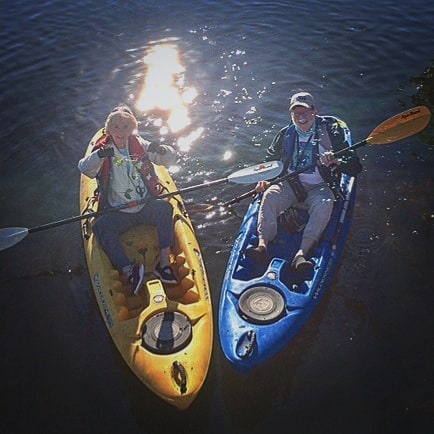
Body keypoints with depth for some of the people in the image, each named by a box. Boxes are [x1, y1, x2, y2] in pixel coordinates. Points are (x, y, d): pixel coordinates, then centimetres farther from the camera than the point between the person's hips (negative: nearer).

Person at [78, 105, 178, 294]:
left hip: (146, 207, 1)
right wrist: (99, 155, -40)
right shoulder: (103, 149, 2)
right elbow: (84, 168, -18)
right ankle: (128, 272, -40)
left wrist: (161, 150, -22)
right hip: (118, 213, -1)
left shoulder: (139, 145, 7)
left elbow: (171, 159, 2)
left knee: (165, 208, -28)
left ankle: (164, 263, -31)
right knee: (100, 226, -28)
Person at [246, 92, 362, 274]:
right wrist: (264, 179, -1)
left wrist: (335, 162, -27)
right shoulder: (285, 135, 6)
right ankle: (262, 245, -39)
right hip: (289, 184, 3)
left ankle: (301, 253, -45)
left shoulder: (330, 132, -3)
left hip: (318, 187, -2)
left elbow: (354, 167, -6)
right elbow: (270, 162, 19)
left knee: (324, 203, -35)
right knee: (270, 196, -27)